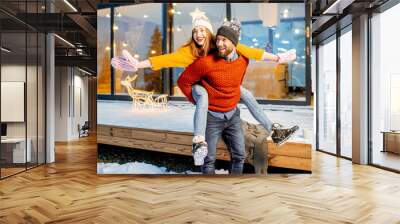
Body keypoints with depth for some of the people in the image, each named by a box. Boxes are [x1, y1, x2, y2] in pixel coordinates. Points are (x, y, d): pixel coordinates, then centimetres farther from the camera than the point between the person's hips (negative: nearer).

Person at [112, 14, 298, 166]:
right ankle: (199, 142, -51)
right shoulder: (188, 50, -17)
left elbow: (243, 50, -20)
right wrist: (139, 64, -38)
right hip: (199, 85, -3)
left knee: (247, 95, -10)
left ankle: (274, 131, -3)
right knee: (203, 96, -38)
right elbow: (168, 59, -27)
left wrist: (276, 58, -23)